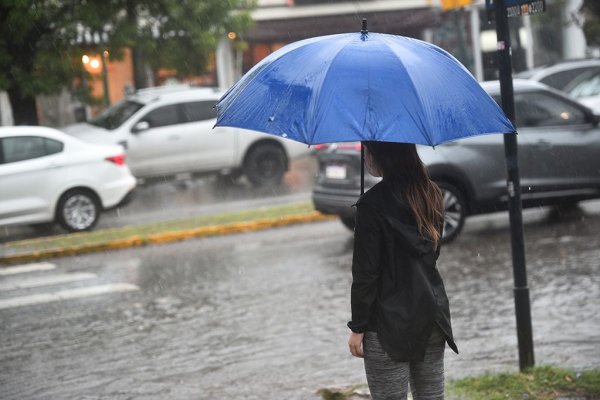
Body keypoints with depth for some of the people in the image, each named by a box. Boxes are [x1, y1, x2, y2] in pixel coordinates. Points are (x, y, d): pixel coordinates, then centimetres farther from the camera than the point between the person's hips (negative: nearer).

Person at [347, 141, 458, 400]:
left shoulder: (373, 204, -15)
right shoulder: (431, 194, 7)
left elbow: (365, 273, -14)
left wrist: (357, 327, -7)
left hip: (391, 322, -7)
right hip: (433, 314, 7)